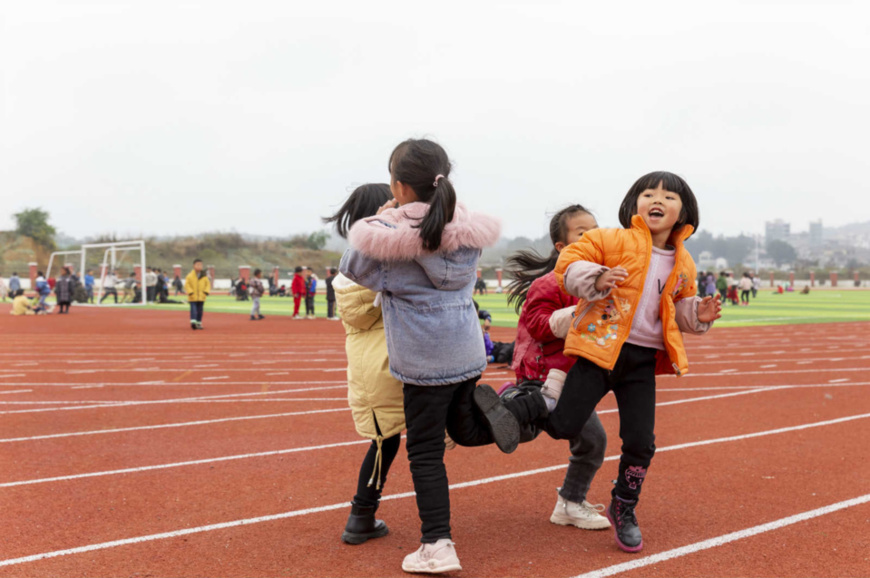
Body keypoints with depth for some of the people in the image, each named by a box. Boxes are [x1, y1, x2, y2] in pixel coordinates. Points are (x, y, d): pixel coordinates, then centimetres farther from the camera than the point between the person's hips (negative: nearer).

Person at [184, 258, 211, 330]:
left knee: (200, 310, 7)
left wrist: (206, 292, -5)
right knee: (193, 309, -11)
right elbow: (187, 284, -3)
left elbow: (208, 284, 10)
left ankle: (198, 323, 16)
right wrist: (190, 292, -16)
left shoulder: (204, 276, 4)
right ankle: (193, 322, -16)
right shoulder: (190, 275, -4)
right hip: (193, 297, -3)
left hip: (201, 297, 3)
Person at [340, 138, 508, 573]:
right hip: (468, 353, 5)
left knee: (426, 451, 4)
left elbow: (354, 266, 0)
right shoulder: (466, 227, 2)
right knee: (463, 429, 25)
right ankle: (485, 414, -8)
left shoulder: (391, 231, -14)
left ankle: (438, 546, 4)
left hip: (424, 360, -5)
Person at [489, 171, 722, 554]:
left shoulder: (683, 264, 9)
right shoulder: (613, 240, -7)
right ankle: (516, 404, 21)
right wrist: (595, 280, -26)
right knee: (563, 426, -7)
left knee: (641, 442, 3)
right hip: (601, 348, -4)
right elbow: (568, 263, -8)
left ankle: (623, 509, 26)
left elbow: (680, 304, 23)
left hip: (643, 360, 5)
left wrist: (696, 314, 1)